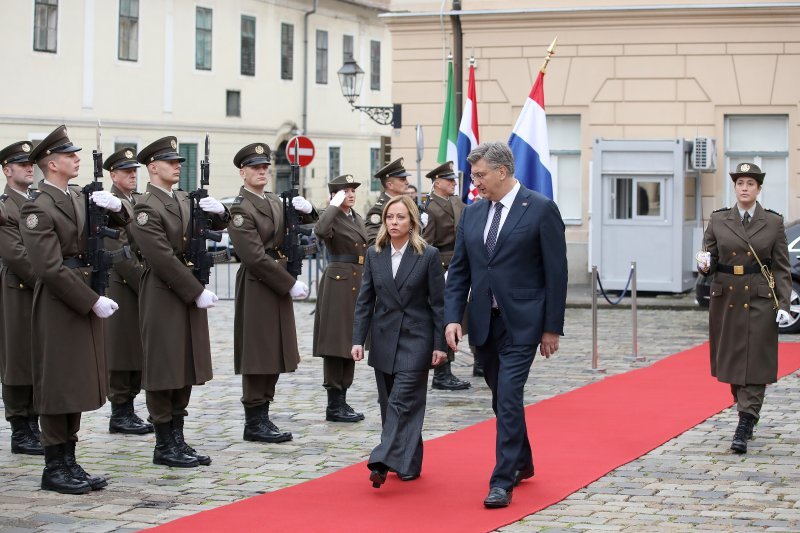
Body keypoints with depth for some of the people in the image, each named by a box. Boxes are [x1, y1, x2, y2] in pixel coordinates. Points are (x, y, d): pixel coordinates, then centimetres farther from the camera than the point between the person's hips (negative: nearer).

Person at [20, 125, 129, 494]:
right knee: (57, 387, -2)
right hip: (58, 307, -8)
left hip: (84, 303, 8)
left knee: (78, 384, 12)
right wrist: (94, 302, -19)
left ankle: (69, 461, 19)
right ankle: (54, 468, 6)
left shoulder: (80, 197, 11)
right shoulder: (38, 210, -14)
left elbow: (121, 224, 19)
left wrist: (113, 206, -4)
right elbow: (51, 269, -19)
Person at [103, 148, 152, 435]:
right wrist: (143, 280, -17)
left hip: (144, 284, 7)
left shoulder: (144, 202, 15)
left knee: (138, 350, 10)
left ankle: (128, 410, 16)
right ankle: (120, 414, 5)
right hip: (121, 285, -7)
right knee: (121, 351, -2)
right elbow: (118, 251, -15)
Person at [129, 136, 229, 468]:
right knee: (164, 370, -2)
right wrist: (198, 292, -17)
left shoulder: (185, 200, 12)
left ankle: (178, 440, 17)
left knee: (187, 368, 10)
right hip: (163, 296, -8)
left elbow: (217, 225, 16)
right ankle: (164, 446, 5)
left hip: (189, 294, 8)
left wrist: (218, 211, -8)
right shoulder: (146, 208, -12)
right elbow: (164, 258, -18)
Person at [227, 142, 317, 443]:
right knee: (257, 355, -4)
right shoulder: (241, 209, -13)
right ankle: (254, 422, 2)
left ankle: (262, 418, 17)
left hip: (278, 285, 8)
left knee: (274, 354, 10)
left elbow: (302, 227, 22)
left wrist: (305, 210, -1)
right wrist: (291, 284, -18)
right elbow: (256, 257, -19)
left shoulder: (275, 201, 12)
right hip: (257, 286, -8)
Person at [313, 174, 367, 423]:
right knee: (336, 344, -6)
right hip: (339, 283, -9)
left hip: (358, 284, 9)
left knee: (351, 343, 11)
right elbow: (320, 231, -34)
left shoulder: (358, 219, 16)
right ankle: (334, 405, -3)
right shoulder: (333, 218, -9)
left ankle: (341, 401, 17)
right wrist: (335, 206, -22)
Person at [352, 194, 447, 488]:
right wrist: (358, 339, -1)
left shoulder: (428, 255, -6)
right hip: (384, 340, 5)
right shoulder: (374, 255, 5)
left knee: (401, 402, -13)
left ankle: (382, 462, -20)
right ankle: (409, 463, 19)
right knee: (390, 403, 8)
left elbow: (438, 303, -5)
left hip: (415, 340, -5)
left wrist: (440, 345, -8)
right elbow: (365, 300, 6)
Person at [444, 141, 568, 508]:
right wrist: (453, 317, -4)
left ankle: (502, 482, -9)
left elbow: (556, 272, -7)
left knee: (509, 397, -12)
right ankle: (522, 462, 34)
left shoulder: (541, 210, -7)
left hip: (521, 323, -6)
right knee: (502, 398, 15)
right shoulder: (472, 214, 9)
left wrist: (552, 328, -8)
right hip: (483, 323, 6)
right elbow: (458, 271, 10)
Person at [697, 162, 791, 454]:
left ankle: (744, 429, -8)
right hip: (725, 299, 2)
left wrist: (783, 304, -7)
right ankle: (749, 414, 29)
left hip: (760, 301, -2)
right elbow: (709, 262, 8)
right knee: (732, 362, 9)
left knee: (754, 363, -7)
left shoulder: (773, 222, 1)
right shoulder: (718, 220, 5)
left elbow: (782, 268, 2)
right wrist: (704, 264, -16)